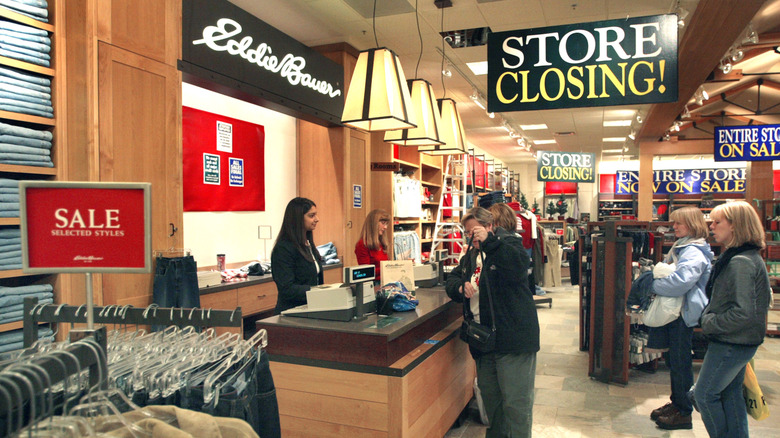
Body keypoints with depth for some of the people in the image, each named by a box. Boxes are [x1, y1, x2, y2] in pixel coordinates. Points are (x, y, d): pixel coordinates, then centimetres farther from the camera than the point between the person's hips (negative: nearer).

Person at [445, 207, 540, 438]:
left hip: (512, 337, -8)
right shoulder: (471, 254, 16)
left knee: (516, 401, -2)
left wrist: (489, 241, -33)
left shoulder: (508, 243, -8)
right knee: (489, 396, 20)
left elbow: (519, 266, -27)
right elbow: (452, 279, 19)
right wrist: (461, 286, -3)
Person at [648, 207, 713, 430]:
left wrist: (653, 285, -18)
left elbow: (681, 281, -29)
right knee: (673, 360, 18)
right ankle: (676, 403, 31)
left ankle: (684, 414, 11)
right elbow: (667, 271, 24)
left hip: (684, 313, -10)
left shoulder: (694, 252, -18)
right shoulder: (680, 247, 14)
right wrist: (656, 279, 5)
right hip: (674, 311, 10)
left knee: (681, 362, -1)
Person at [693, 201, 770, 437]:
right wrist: (709, 315, 6)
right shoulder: (749, 257, 9)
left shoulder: (741, 262, -23)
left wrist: (711, 323, -17)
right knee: (731, 393, 19)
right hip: (737, 342, 10)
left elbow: (744, 312, -28)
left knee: (704, 394, 3)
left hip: (731, 344, -10)